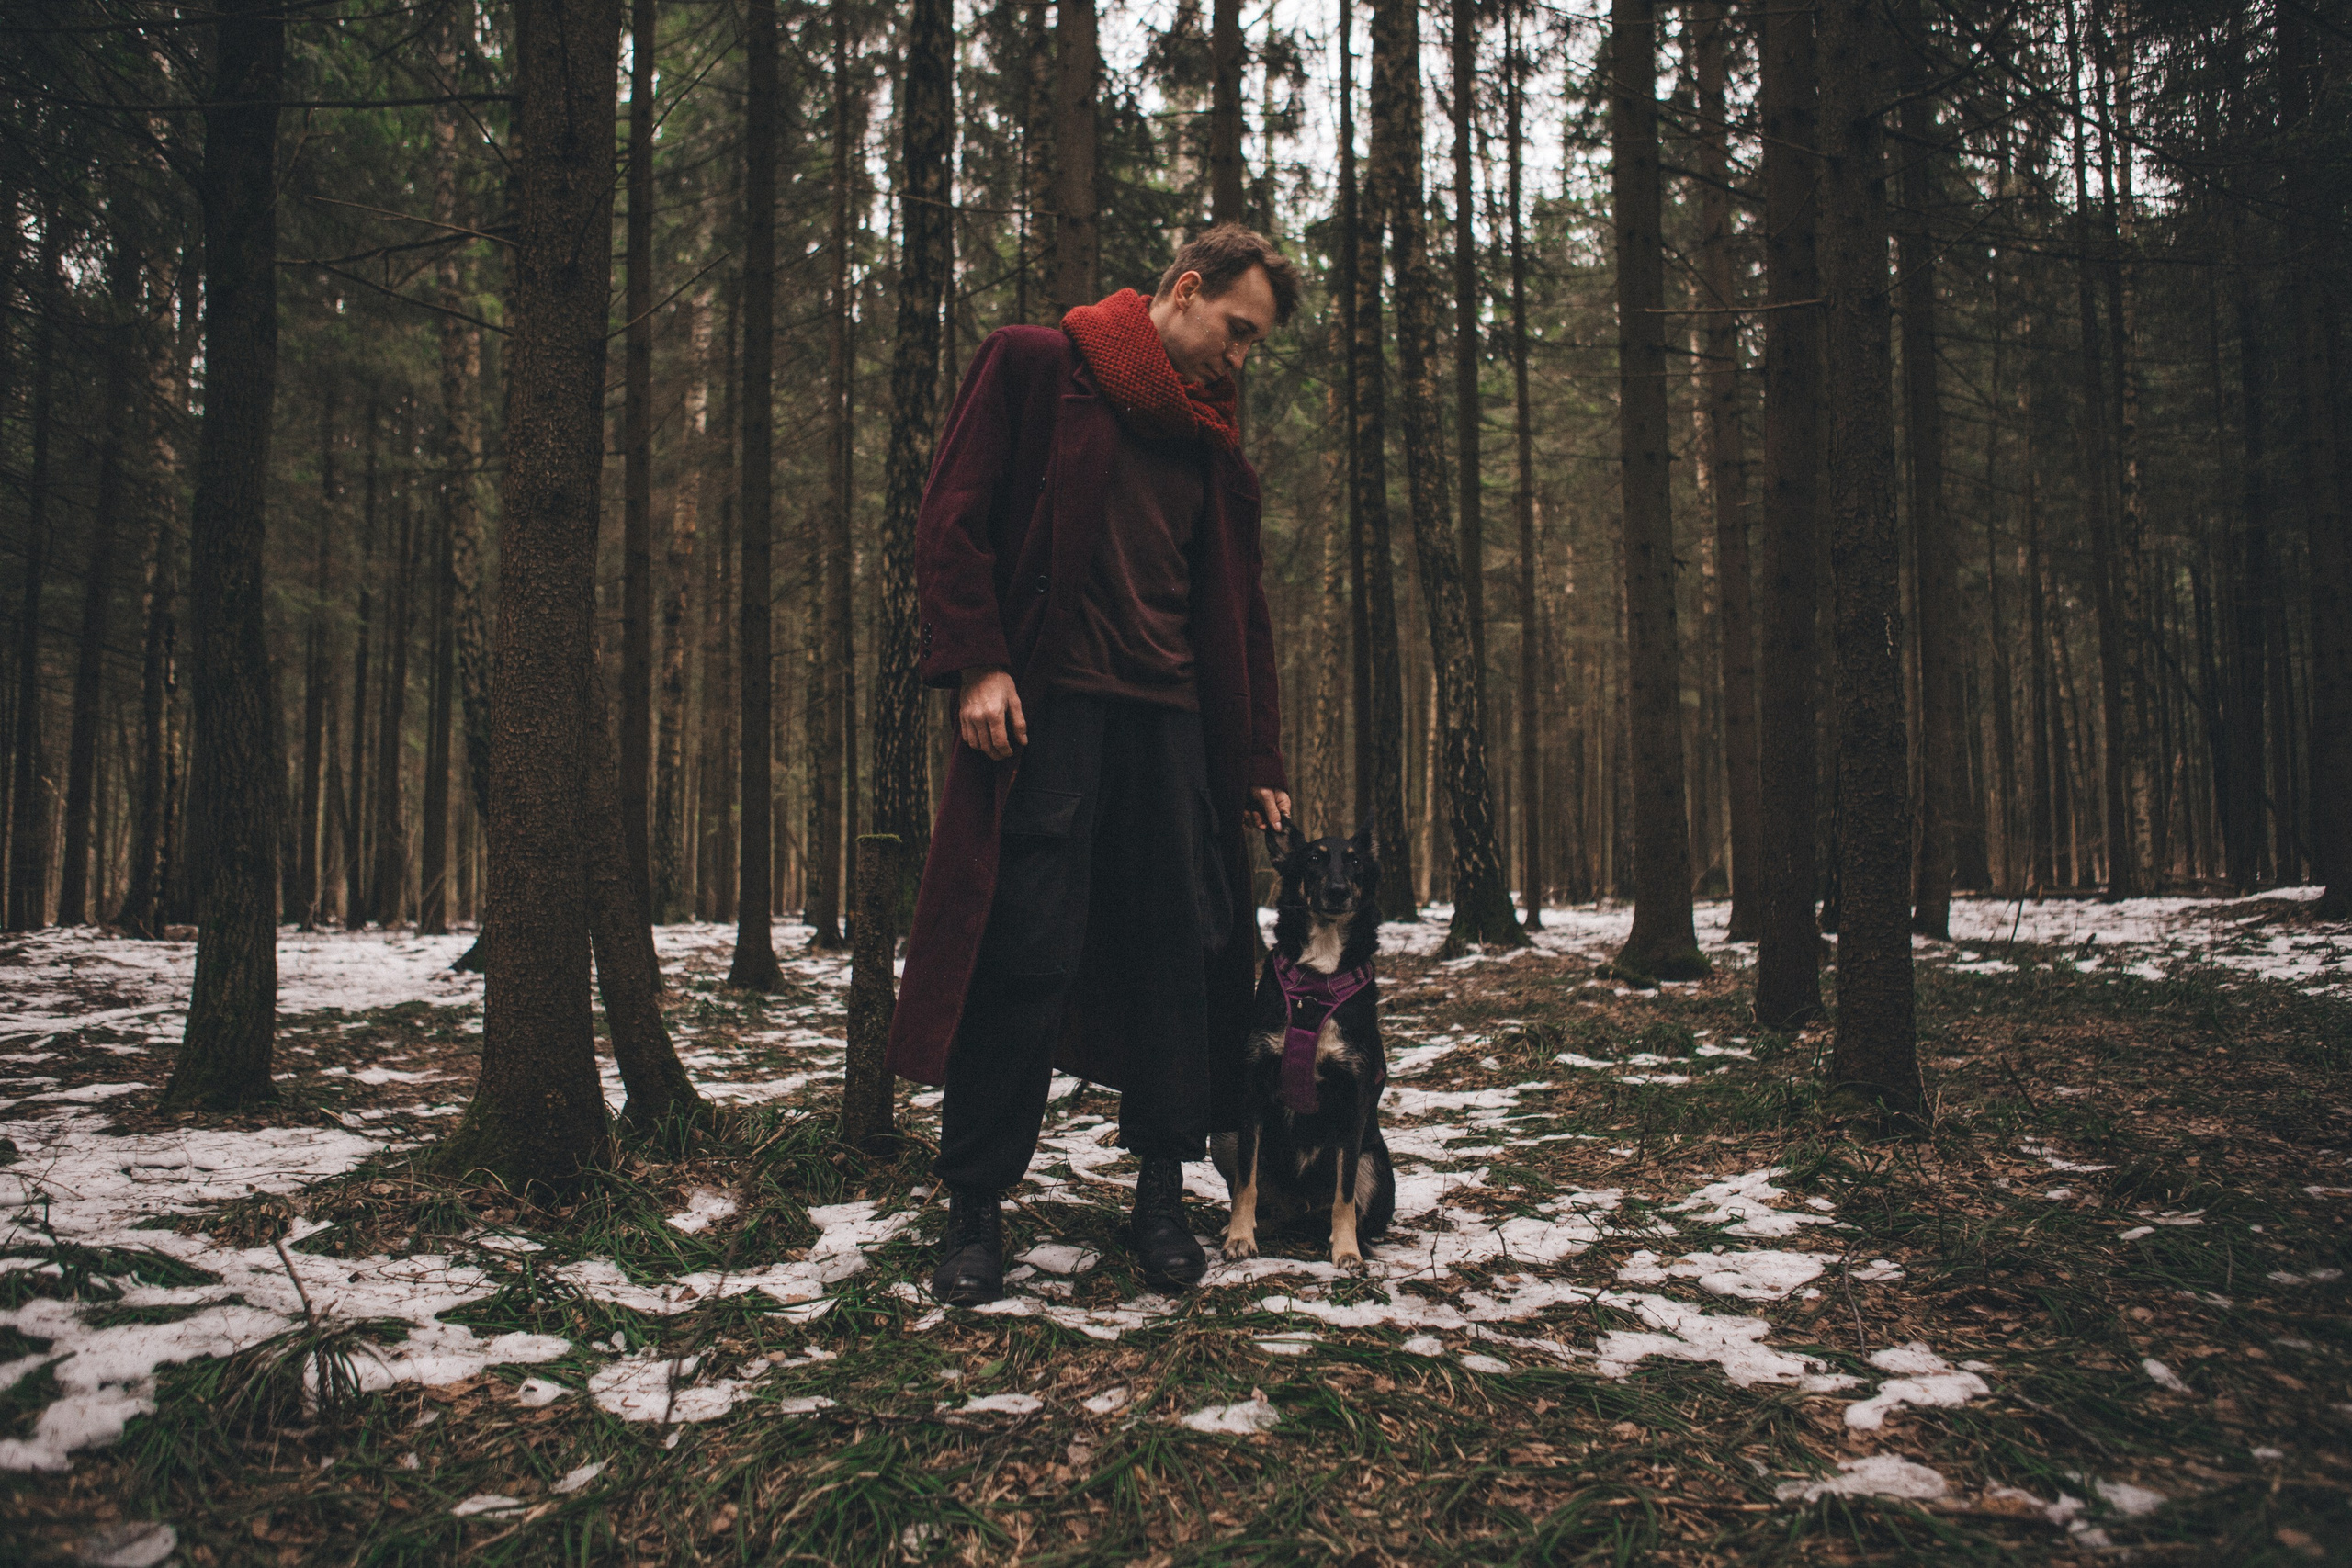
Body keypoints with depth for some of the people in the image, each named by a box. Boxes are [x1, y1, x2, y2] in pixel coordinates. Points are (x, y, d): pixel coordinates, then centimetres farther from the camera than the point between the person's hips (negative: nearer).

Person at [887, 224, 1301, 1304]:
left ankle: (1162, 1196, 15)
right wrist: (976, 662, -13)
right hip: (1048, 704, -5)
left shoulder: (1213, 442, 21)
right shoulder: (1035, 367, 6)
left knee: (1183, 949, 2)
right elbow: (952, 517, -2)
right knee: (1025, 951, -8)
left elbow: (1240, 609, 22)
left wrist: (1258, 764, 17)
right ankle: (974, 1209, 4)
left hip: (1172, 718, 5)